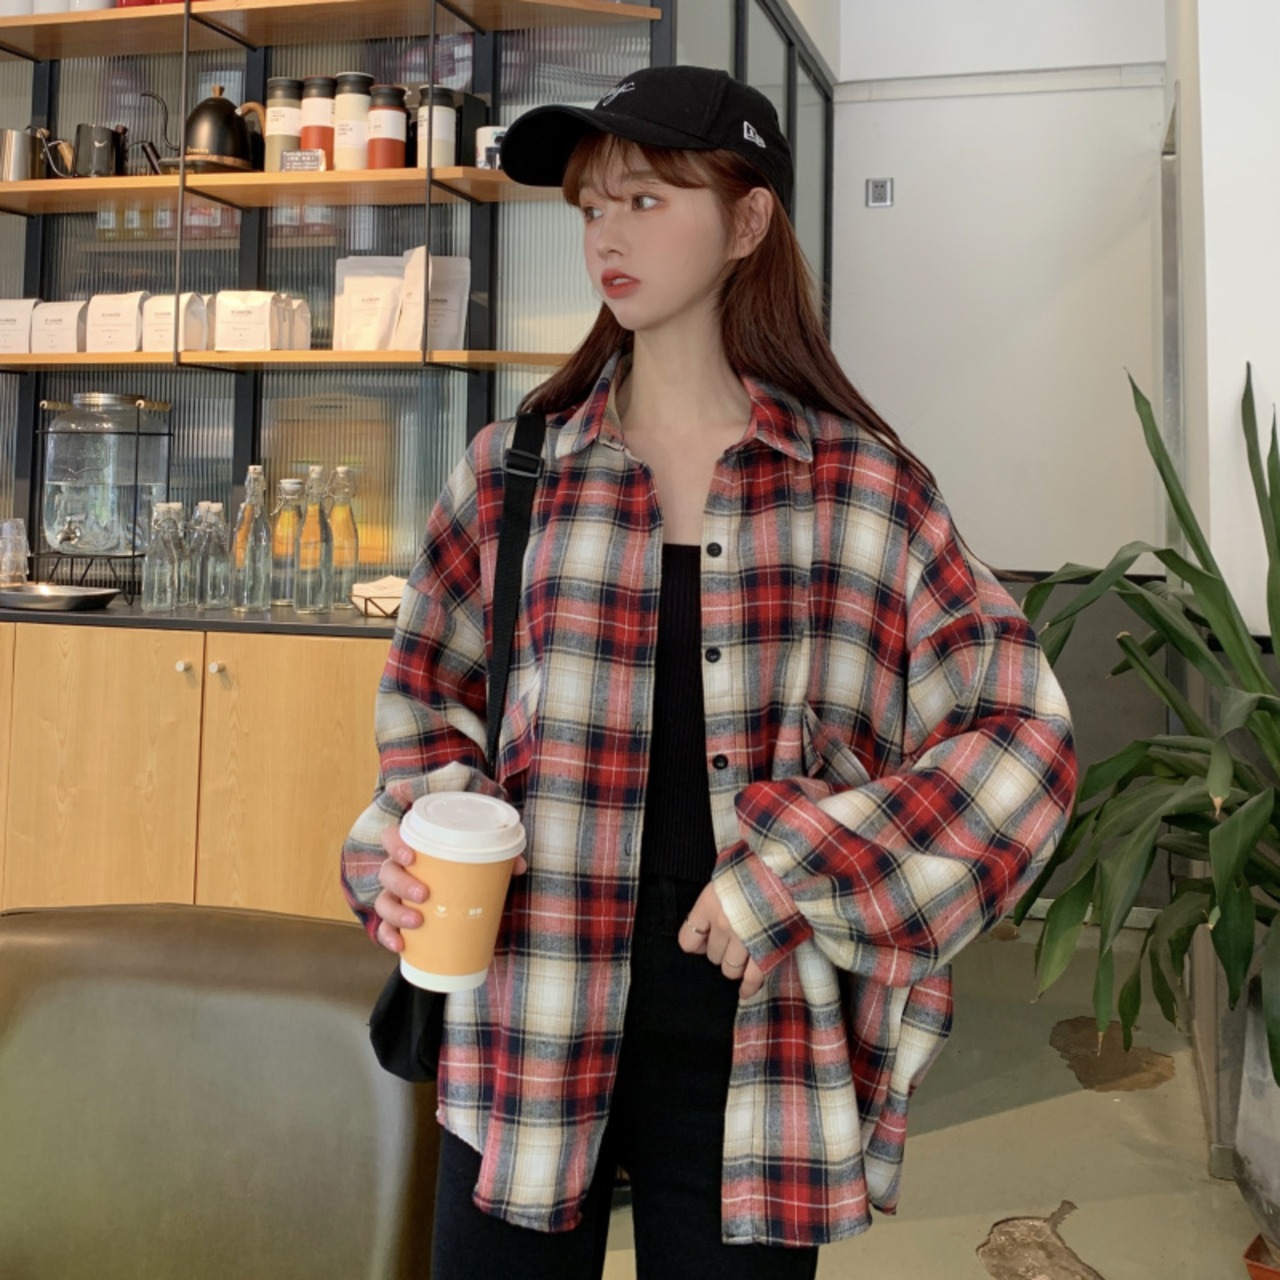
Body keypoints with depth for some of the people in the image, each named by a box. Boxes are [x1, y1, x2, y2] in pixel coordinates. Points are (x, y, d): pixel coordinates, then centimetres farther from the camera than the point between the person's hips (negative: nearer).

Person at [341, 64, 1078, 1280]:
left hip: (756, 1061, 0)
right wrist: (403, 852, -7)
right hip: (529, 1044, 1)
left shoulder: (865, 487, -3)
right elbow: (429, 702, 12)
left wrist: (806, 870, -14)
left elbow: (1020, 734, -4)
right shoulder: (513, 470, 1)